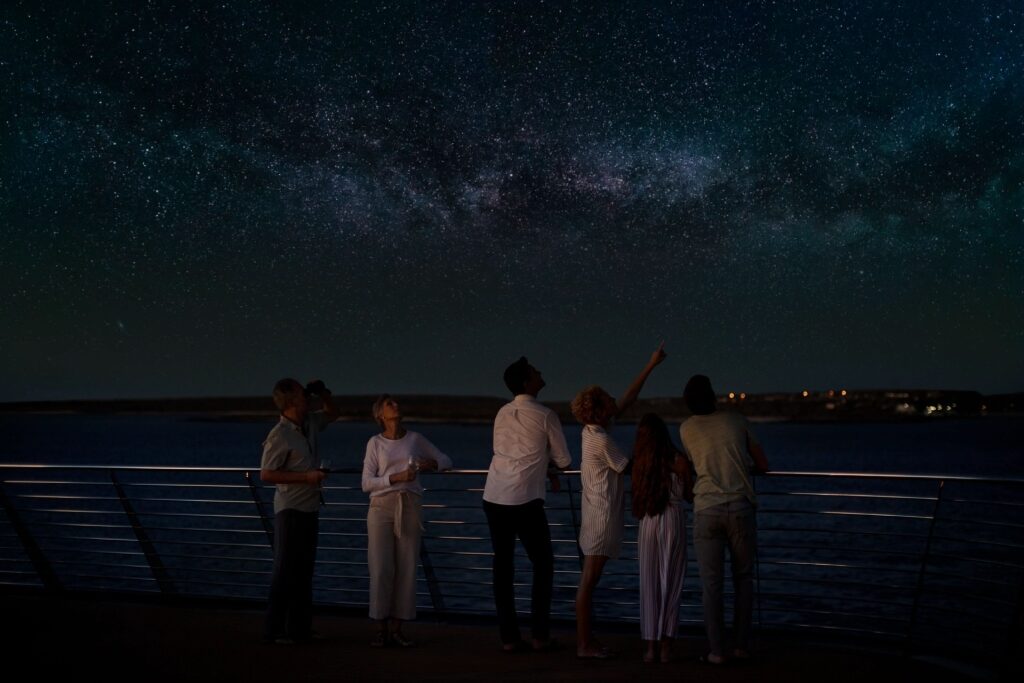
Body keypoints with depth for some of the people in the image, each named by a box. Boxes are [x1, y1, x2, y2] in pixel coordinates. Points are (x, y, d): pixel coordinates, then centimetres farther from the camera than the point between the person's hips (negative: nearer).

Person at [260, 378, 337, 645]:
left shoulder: (310, 423, 8)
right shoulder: (279, 435, -16)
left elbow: (331, 414, 27)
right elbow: (266, 474, -18)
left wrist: (323, 393, 7)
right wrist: (306, 477, -20)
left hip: (310, 507, 8)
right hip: (290, 509, -8)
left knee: (304, 570, 12)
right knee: (285, 570, -4)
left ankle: (300, 628, 18)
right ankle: (275, 630, 3)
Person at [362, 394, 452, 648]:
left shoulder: (416, 439, 8)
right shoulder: (374, 443, 3)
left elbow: (446, 461, 13)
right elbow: (367, 483, -3)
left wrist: (431, 463, -10)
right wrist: (397, 478, -18)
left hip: (409, 509, 2)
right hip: (381, 507, -2)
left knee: (406, 569, 0)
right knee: (381, 569, -4)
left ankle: (397, 629, 8)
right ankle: (382, 629, 5)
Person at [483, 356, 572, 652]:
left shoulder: (502, 414, 13)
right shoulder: (545, 415, -2)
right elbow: (564, 460, 4)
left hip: (494, 497, 5)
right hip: (525, 499, -5)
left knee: (503, 565, 9)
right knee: (543, 564, 8)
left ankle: (509, 637, 10)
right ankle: (540, 635, 7)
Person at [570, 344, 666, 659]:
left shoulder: (591, 431, 8)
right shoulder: (601, 440, -17)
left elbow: (627, 401, 13)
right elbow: (631, 468, -8)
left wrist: (651, 366, 13)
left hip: (596, 513, 10)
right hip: (602, 515, -10)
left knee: (590, 579, 12)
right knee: (589, 579, -5)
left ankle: (586, 640, 19)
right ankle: (584, 644, 0)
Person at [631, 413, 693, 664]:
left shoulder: (639, 463, -2)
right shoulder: (679, 461, -8)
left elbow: (637, 495, 7)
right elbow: (690, 496, 3)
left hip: (647, 523, 2)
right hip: (673, 520, -2)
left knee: (648, 585, 8)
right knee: (670, 584, 4)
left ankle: (650, 645, 9)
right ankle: (666, 644, 3)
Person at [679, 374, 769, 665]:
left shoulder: (687, 429, 6)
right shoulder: (737, 421, 5)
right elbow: (763, 465, 10)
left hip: (706, 511, 0)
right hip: (741, 508, 0)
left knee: (711, 583, 4)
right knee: (743, 578, 13)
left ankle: (717, 651, 5)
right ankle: (741, 645, 14)